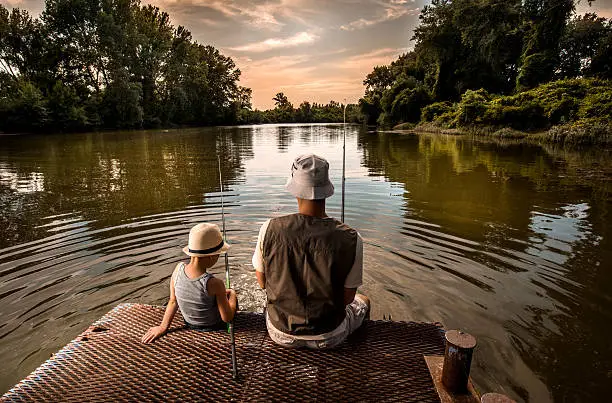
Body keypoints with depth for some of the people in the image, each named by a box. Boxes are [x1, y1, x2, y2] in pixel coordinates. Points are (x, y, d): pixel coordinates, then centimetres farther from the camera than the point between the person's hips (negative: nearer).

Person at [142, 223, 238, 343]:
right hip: (213, 327, -4)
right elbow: (227, 318, -24)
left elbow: (173, 301, -11)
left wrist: (163, 326, 1)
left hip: (190, 324, 4)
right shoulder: (214, 284, -36)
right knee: (232, 297, 24)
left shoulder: (178, 269, -22)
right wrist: (232, 294, -8)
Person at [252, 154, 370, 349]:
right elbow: (347, 298, -12)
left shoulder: (270, 229, -21)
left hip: (281, 334, 2)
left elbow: (263, 282, -6)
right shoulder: (350, 239, -24)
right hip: (329, 338, -1)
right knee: (363, 302, 31)